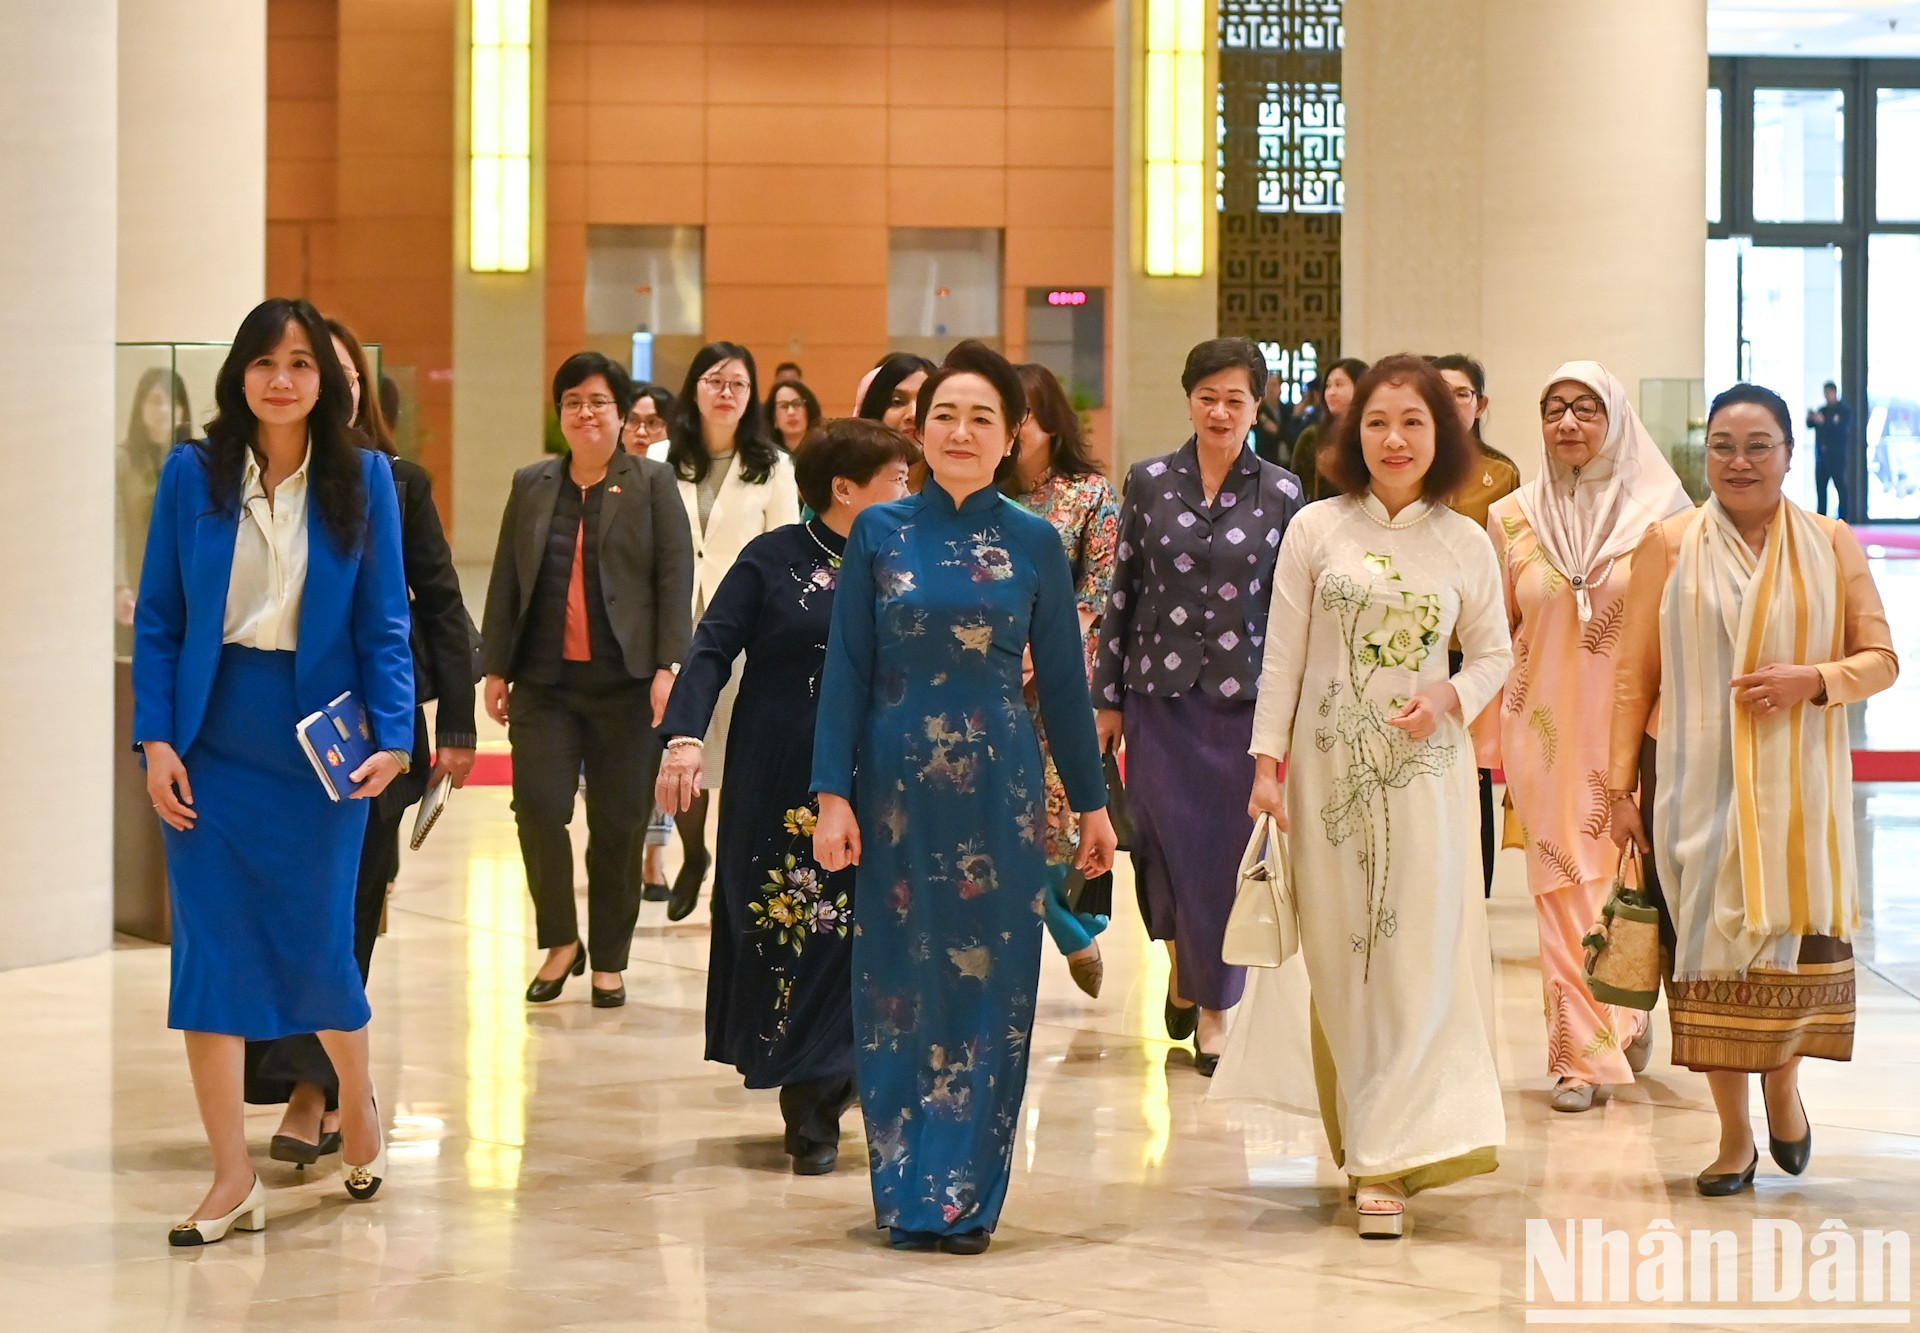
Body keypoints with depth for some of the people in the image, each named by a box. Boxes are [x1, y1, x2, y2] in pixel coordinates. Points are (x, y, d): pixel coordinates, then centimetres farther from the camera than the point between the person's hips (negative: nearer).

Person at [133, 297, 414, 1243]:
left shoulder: (363, 477, -2)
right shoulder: (192, 474, -1)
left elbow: (385, 622, -1)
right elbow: (157, 619, 1)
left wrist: (393, 735, -12)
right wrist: (155, 739, -7)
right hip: (211, 740, 1)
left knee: (317, 943, 4)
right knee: (210, 945, -1)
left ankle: (357, 1100, 35)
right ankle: (232, 1177, 6)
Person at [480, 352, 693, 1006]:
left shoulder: (651, 482, 4)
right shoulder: (532, 485, 12)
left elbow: (675, 577, -2)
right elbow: (505, 581, 13)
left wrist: (667, 667, -11)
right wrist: (495, 668, 8)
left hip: (625, 683, -2)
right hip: (544, 682, 2)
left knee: (617, 825, 2)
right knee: (538, 809, -10)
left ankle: (609, 962, 15)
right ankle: (559, 942, 11)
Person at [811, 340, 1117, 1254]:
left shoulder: (1034, 543, 2)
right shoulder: (878, 533, 2)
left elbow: (1062, 680, 6)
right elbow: (846, 670, 1)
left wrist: (1092, 804, 7)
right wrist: (833, 796, -7)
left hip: (1000, 791, 0)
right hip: (896, 789, 0)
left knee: (989, 989, 1)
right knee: (898, 987, 5)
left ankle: (965, 1196, 11)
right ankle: (905, 1192, 16)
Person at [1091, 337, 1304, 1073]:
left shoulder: (1282, 493, 1)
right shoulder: (1148, 482, 3)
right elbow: (1122, 592, 6)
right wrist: (1109, 696, 5)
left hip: (1243, 699, -1)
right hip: (1160, 694, 1)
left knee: (1228, 849, 1)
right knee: (1168, 841, 3)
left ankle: (1213, 1007, 14)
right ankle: (1182, 958, 32)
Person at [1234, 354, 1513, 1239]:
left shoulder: (1466, 543, 4)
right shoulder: (1316, 529, 1)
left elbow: (1494, 652, 12)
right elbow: (1281, 656, 2)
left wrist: (1450, 700, -8)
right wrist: (1267, 764, -2)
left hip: (1426, 769, 0)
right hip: (1330, 766, 0)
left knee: (1419, 957, -4)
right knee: (1342, 957, 5)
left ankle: (1390, 1157, -2)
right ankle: (1364, 1132, 21)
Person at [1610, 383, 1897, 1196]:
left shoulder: (1832, 545, 7)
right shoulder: (1669, 545, 5)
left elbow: (1881, 660, 5)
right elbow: (1634, 674, 4)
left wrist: (1813, 681, -14)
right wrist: (1622, 786, -1)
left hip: (1795, 785, 0)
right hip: (1694, 784, 0)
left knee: (1796, 939, -4)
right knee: (1708, 944, -1)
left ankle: (1783, 1083, 26)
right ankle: (1734, 1135, 10)